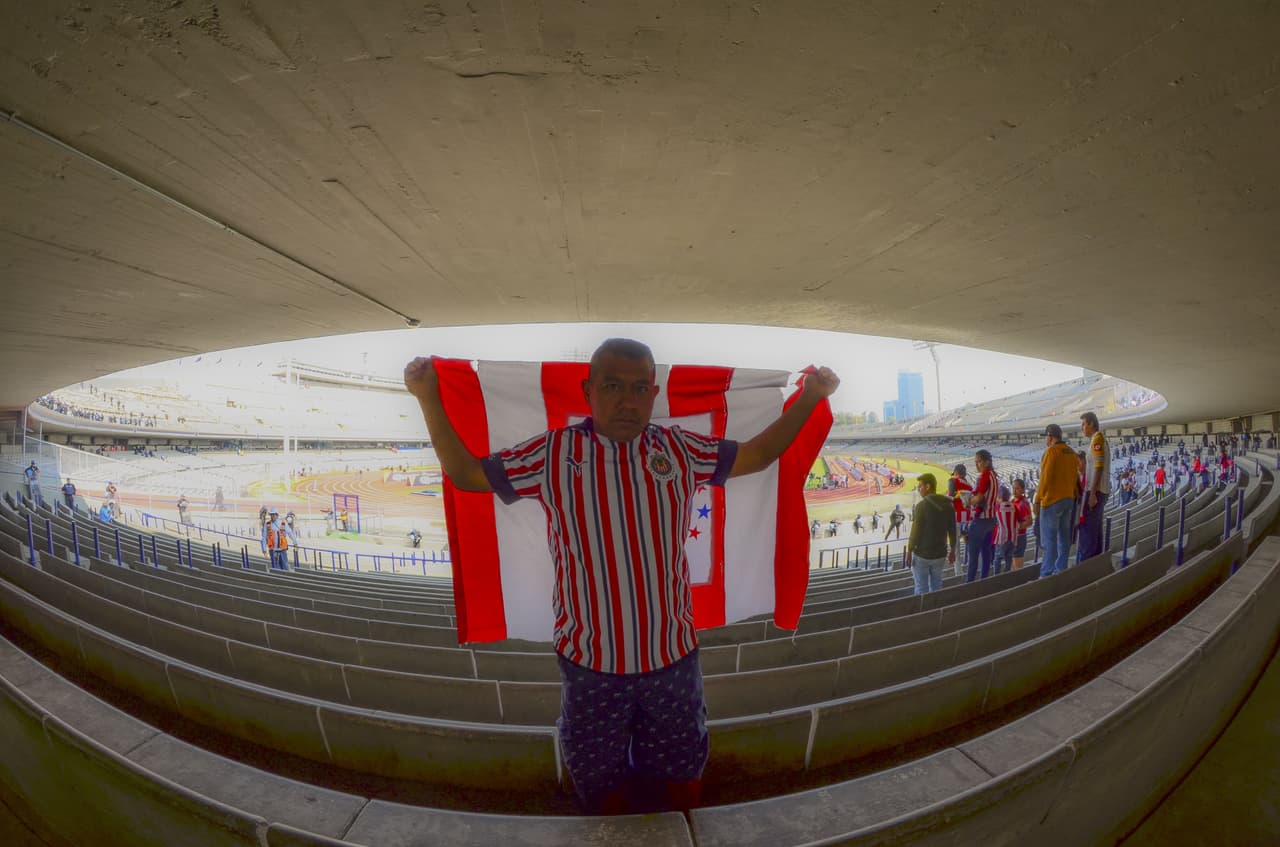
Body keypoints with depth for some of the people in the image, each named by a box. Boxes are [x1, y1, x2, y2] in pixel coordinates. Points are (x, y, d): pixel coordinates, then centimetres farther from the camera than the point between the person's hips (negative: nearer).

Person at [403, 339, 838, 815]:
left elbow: (757, 455, 6)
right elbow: (465, 474, -3)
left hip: (673, 654, 2)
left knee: (682, 770, 26)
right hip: (589, 658, -1)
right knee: (600, 776, 24)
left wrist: (808, 398, 2)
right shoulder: (552, 453, -10)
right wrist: (429, 399, -9)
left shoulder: (680, 449, -5)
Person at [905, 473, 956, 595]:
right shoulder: (948, 505, 0)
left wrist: (909, 551, -5)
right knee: (936, 586, 18)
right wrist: (952, 550, 17)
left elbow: (915, 531, -16)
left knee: (921, 589, 5)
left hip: (921, 554, -5)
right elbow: (952, 530, 6)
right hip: (940, 554, 6)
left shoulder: (921, 505, -18)